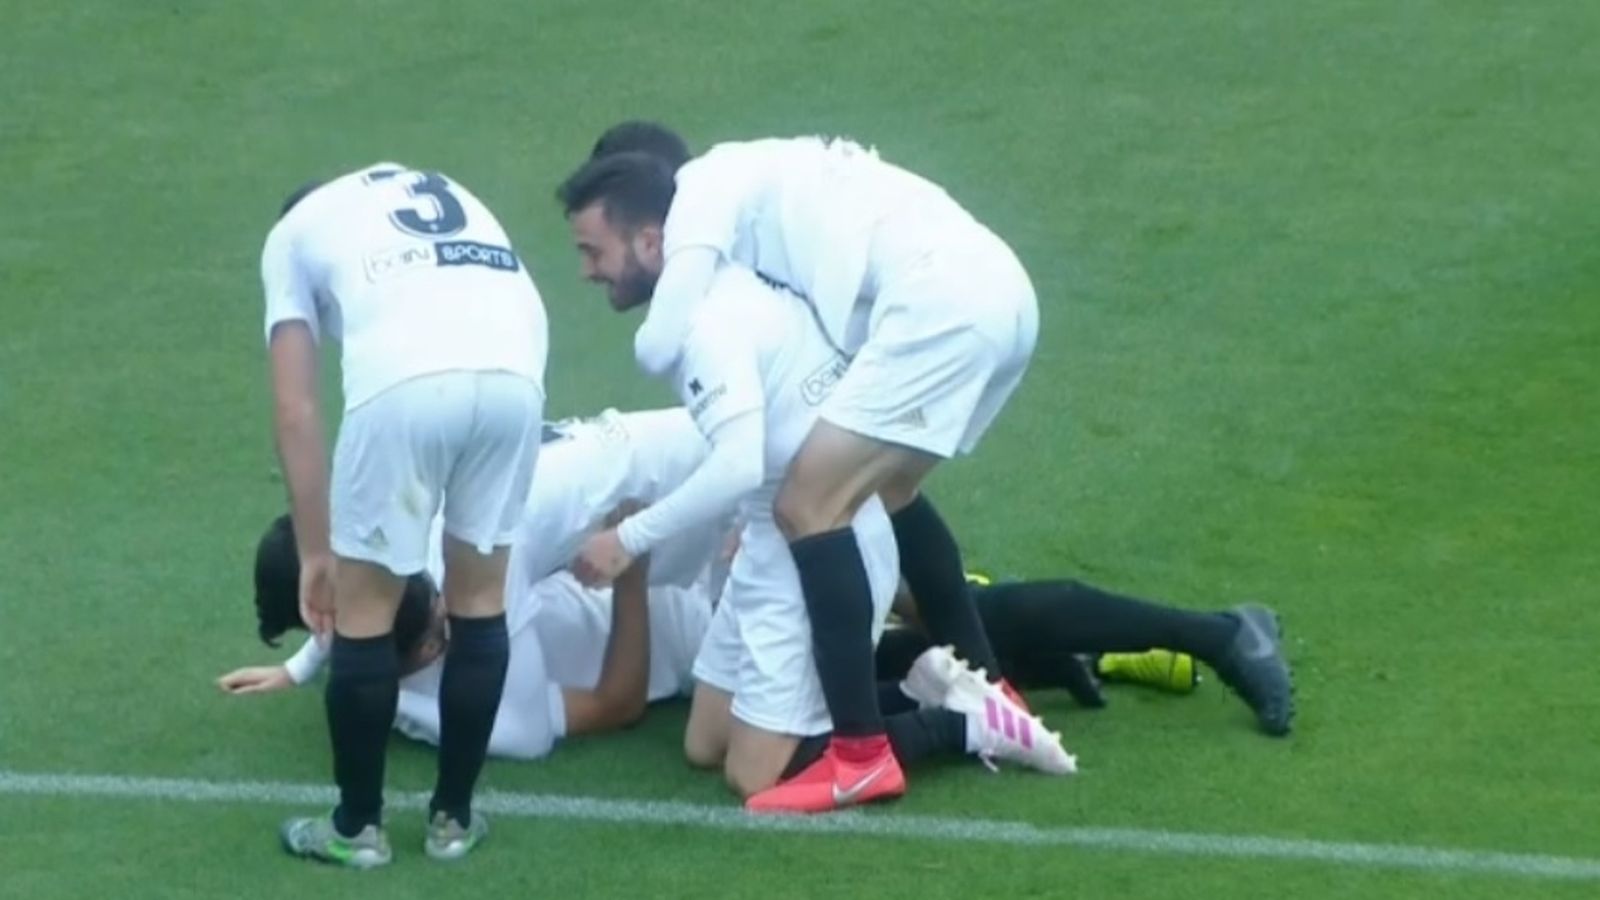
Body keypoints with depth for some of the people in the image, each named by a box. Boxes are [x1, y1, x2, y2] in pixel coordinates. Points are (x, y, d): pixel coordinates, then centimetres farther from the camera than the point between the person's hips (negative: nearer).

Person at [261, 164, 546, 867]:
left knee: (364, 603, 14)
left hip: (403, 380, -3)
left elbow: (296, 410, 23)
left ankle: (358, 828, 24)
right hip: (513, 373, 4)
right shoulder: (448, 196, 42)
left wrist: (315, 553, 29)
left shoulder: (293, 233, 31)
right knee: (480, 593, 21)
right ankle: (453, 818, 29)